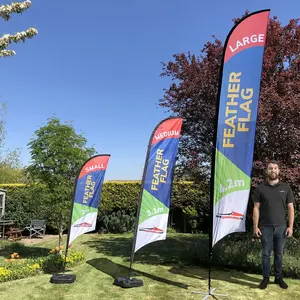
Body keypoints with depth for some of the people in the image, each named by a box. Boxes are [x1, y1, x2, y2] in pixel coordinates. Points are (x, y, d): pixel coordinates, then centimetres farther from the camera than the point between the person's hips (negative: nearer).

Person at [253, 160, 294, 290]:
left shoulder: (286, 188, 4)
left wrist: (290, 226, -3)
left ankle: (279, 278, 25)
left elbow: (290, 208, 4)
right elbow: (256, 208, -1)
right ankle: (266, 278, 20)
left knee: (279, 254, 11)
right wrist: (255, 226, -6)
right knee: (266, 254, 7)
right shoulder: (260, 188, 0)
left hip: (281, 227, 1)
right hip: (265, 227, -1)